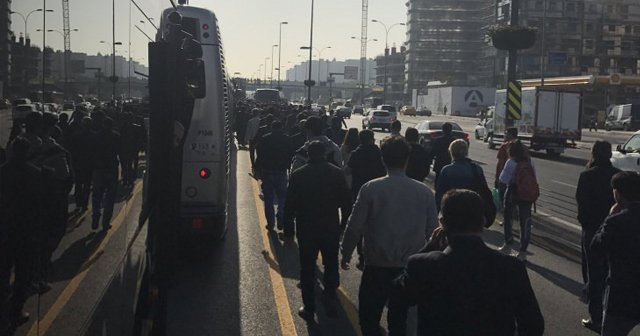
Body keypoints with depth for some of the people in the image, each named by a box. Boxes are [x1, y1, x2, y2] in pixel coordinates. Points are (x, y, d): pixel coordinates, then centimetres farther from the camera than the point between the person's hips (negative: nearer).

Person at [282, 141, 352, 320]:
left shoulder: (298, 175, -8)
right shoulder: (337, 173, -5)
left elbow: (290, 205, -7)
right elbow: (346, 203, -1)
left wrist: (289, 229, 2)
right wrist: (344, 225, 9)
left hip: (306, 230, -1)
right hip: (331, 229, 1)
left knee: (307, 269, 9)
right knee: (331, 266, 18)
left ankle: (308, 308, 13)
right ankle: (330, 302, 16)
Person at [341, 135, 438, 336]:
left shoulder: (370, 189, -12)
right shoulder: (424, 192, -5)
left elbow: (355, 226, -9)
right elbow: (433, 230, -1)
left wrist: (346, 254, 6)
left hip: (377, 266, -3)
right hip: (409, 267, 3)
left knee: (368, 318, 10)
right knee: (399, 319, 16)